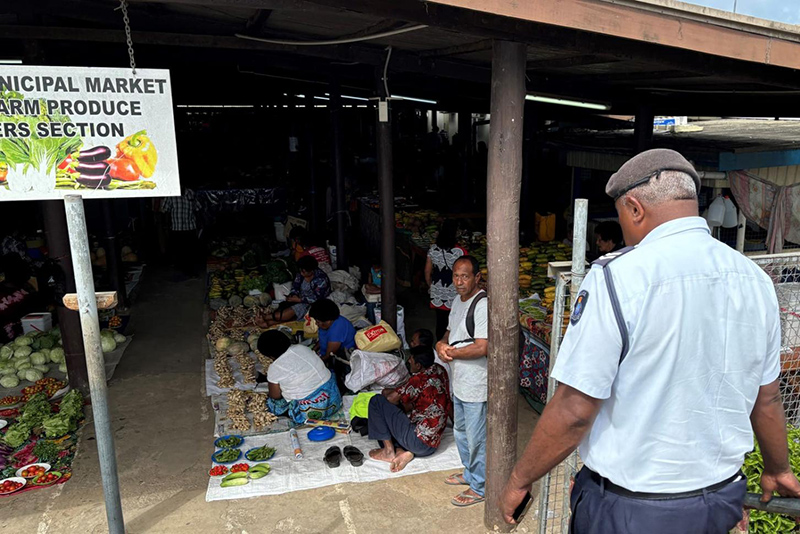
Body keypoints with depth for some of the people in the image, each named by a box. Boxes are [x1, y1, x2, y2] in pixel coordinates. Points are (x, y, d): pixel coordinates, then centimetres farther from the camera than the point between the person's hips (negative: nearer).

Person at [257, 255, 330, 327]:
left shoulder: (321, 279, -24)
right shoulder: (301, 273, -4)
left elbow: (316, 298, -25)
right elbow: (295, 285, 6)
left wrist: (299, 299, -26)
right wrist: (293, 295, -15)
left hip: (312, 304, -7)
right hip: (301, 298, 7)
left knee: (293, 311, -29)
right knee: (283, 305, -19)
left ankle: (266, 317, -34)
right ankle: (269, 322, -38)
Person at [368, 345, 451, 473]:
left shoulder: (420, 378, -17)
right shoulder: (440, 370, 6)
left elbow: (391, 398, -15)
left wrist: (386, 392, 6)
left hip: (419, 441, -9)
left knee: (376, 401, -3)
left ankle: (389, 450, 0)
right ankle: (407, 452, 5)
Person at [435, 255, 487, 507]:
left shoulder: (482, 305, -22)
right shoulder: (458, 300, 7)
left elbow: (482, 347, -27)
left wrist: (451, 353, -15)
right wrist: (442, 344, -5)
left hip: (476, 386, -9)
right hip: (459, 382, 9)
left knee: (476, 438, 6)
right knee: (461, 432, 24)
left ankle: (479, 487, 23)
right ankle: (470, 472, 43)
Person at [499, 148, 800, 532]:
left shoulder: (618, 276, -23)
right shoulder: (756, 280, -3)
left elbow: (573, 411, -22)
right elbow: (766, 399, 8)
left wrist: (518, 481, -7)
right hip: (720, 502, 6)